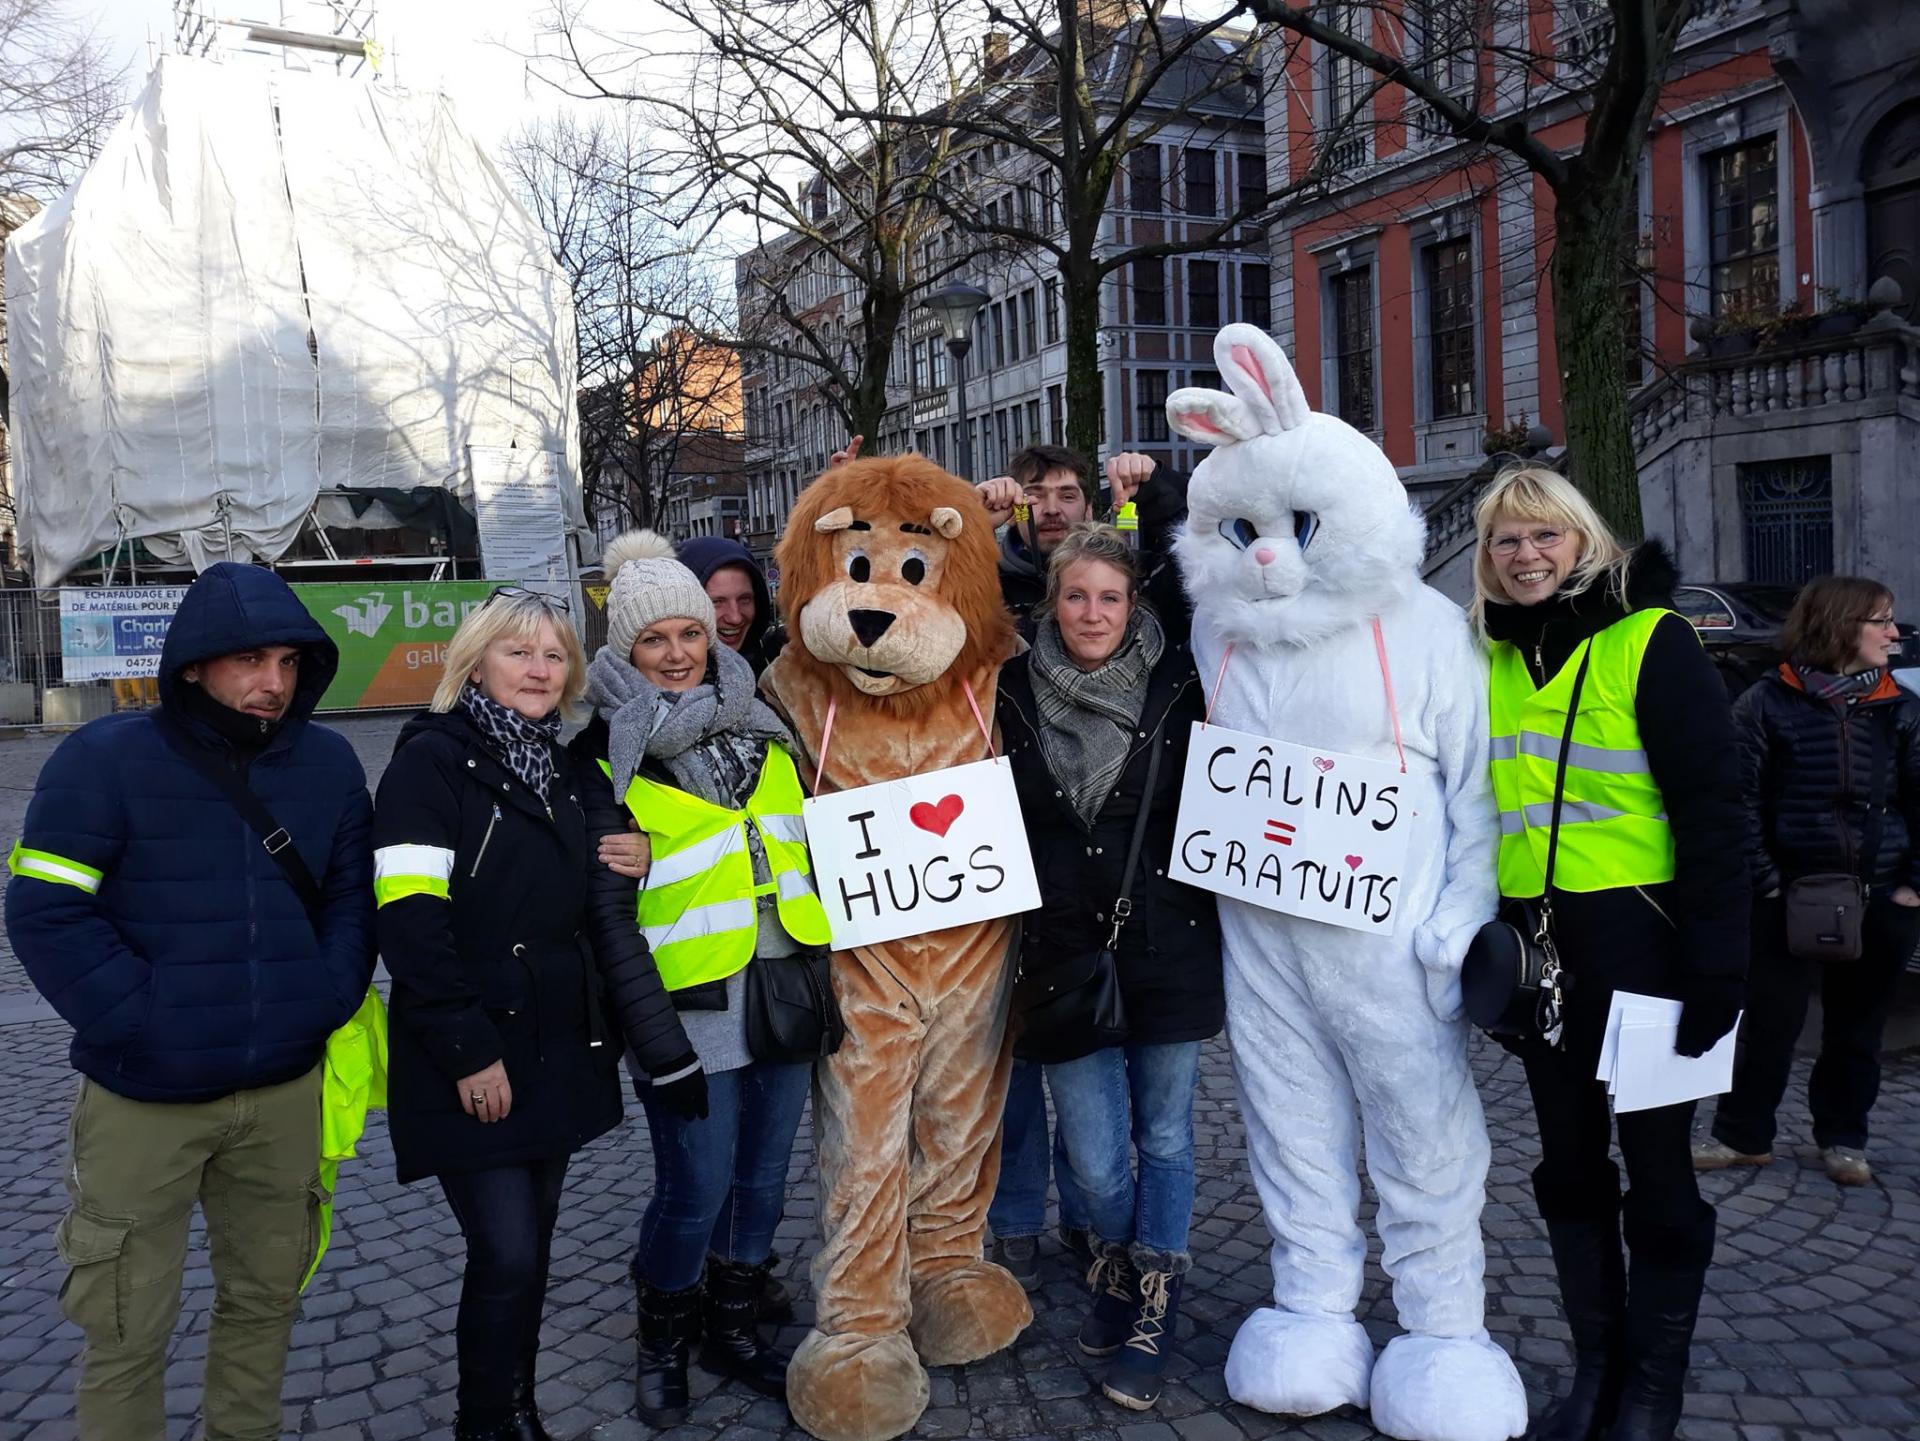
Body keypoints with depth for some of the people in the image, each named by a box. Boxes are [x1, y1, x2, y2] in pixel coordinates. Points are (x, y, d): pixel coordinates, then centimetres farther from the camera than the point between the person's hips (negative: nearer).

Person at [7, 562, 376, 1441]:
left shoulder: (328, 762, 2)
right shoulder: (105, 759, -10)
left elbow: (353, 896, 10)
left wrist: (330, 1000, -3)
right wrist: (143, 1023, -17)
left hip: (285, 1090, 4)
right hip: (143, 1098, -3)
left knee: (267, 1295, 18)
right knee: (128, 1329, 7)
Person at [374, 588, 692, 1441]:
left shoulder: (562, 775, 14)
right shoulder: (432, 760, -9)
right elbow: (410, 922, -16)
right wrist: (467, 1051, -18)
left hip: (557, 1051, 7)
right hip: (473, 1061, -6)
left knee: (530, 1248, 13)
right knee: (506, 1254, -6)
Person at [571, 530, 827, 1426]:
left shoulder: (759, 727, 11)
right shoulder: (607, 756, -3)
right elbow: (602, 903, -6)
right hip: (692, 1004, -4)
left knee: (762, 1175, 13)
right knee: (696, 1187, -1)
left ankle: (732, 1328, 34)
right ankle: (661, 1343, 26)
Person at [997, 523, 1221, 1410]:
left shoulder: (1176, 685, -3)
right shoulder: (1015, 691, 0)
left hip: (1166, 950, 0)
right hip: (1063, 953, 1)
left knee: (1164, 1137, 12)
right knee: (1095, 1159, 4)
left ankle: (1154, 1312, 32)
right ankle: (1115, 1271, 37)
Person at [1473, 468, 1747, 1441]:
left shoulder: (1651, 641, -8)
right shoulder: (1491, 663, 8)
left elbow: (1711, 805, -12)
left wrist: (1715, 963, -16)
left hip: (1637, 939, -5)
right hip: (1535, 948, 5)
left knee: (1655, 1164, 7)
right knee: (1570, 1162, 14)